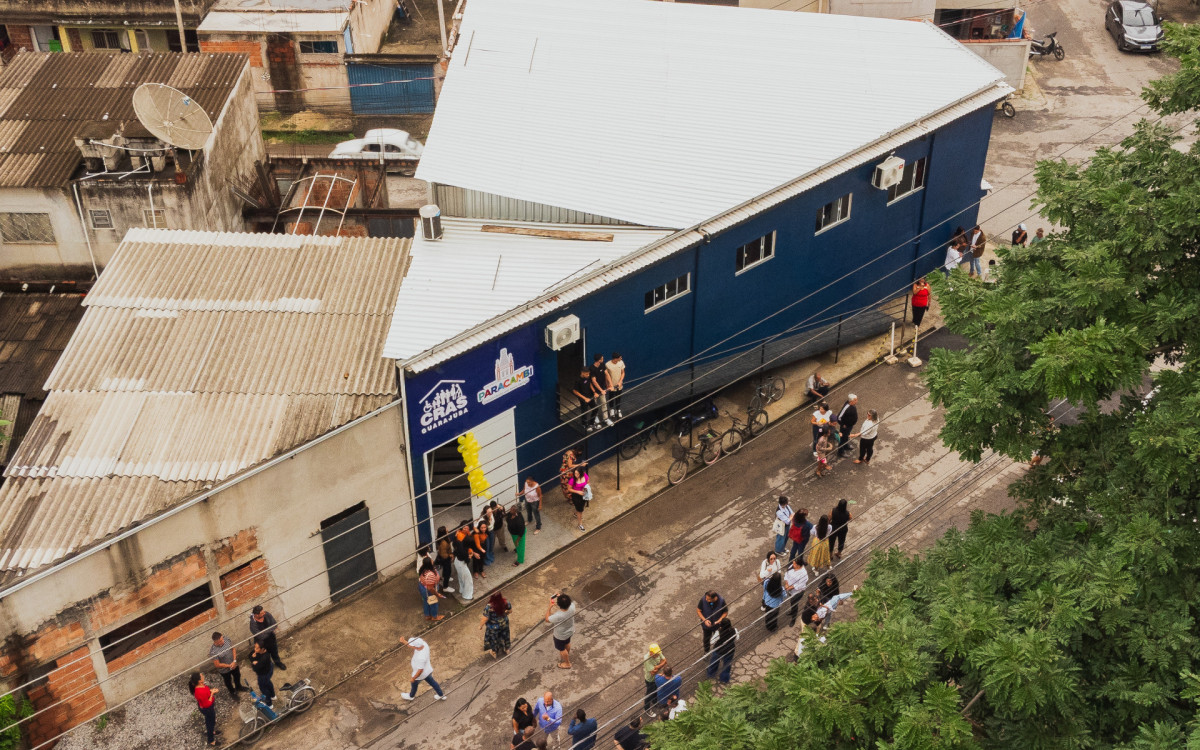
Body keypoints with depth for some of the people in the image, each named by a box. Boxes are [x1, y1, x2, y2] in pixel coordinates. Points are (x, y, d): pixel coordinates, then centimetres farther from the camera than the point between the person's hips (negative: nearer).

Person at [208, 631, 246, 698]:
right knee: (228, 682, 25)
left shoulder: (226, 639, -23)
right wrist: (229, 666, -20)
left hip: (234, 664, 4)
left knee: (237, 676, 31)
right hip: (225, 670, -4)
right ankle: (232, 692, 55)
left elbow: (233, 649, -9)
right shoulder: (213, 652, -36)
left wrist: (234, 661, -18)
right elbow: (217, 665, -26)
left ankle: (238, 686, 62)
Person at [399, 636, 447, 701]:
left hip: (421, 674, -6)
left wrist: (413, 678, -15)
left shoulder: (420, 658, -44)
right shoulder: (423, 644, -22)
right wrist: (404, 642, -15)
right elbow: (412, 647, -2)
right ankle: (441, 695, 49)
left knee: (414, 684, 25)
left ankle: (411, 696, 56)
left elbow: (420, 670, -31)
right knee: (432, 682, 30)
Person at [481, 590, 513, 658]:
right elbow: (510, 610, -7)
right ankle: (506, 649, 57)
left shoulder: (489, 607, -38)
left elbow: (485, 619, -27)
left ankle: (495, 652, 52)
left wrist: (480, 625, -7)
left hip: (493, 627, -3)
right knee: (504, 635, 32)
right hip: (504, 623, 3)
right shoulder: (505, 602, -26)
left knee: (494, 639, 26)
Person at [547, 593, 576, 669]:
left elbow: (547, 619, -25)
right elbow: (570, 602, -4)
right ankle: (567, 655, 63)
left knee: (561, 649, 24)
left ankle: (567, 663, 47)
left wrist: (550, 607, -21)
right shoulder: (572, 607, -32)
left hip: (560, 636, -5)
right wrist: (561, 596, -13)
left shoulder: (558, 616, -45)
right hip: (570, 631, 5)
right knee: (567, 643, 35)